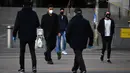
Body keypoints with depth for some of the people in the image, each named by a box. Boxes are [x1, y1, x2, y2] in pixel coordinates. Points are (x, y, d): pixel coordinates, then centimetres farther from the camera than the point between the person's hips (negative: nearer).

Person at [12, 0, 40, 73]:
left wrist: (14, 34, -1)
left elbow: (17, 25, -8)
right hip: (32, 36, 1)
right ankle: (34, 66, -13)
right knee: (32, 51, 5)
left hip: (22, 36, -1)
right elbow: (37, 24, 1)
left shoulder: (20, 13, -6)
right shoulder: (34, 13, -2)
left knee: (22, 52, 11)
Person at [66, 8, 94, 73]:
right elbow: (90, 33, 5)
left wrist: (68, 40, 7)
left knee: (78, 55, -4)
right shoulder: (86, 22, 3)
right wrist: (90, 42, 10)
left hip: (74, 42, -4)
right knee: (78, 55, 19)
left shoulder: (72, 22, -7)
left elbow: (68, 32, -7)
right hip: (83, 42, 4)